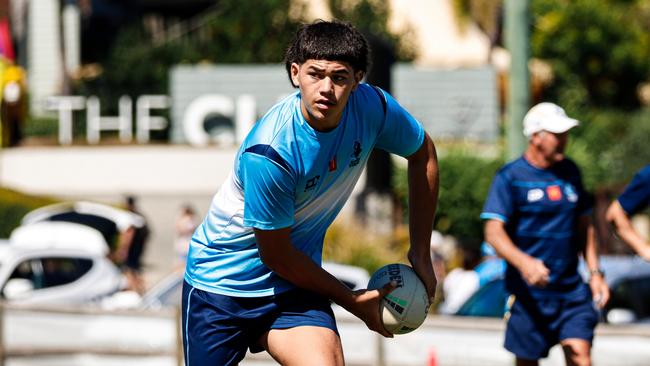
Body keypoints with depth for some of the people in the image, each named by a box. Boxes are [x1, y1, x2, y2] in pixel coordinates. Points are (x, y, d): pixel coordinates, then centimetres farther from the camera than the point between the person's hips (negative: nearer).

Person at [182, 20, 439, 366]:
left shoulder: (372, 107, -15)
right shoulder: (267, 153, -30)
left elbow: (422, 153, 7)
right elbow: (275, 255, -19)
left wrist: (420, 253, 5)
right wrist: (350, 300, -8)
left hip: (294, 284, 4)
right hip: (219, 279, -3)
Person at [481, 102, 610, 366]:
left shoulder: (570, 172, 12)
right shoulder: (510, 177, -6)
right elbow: (494, 232, -14)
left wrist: (595, 272, 12)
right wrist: (524, 262, -31)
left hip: (572, 289, 4)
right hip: (528, 292, -4)